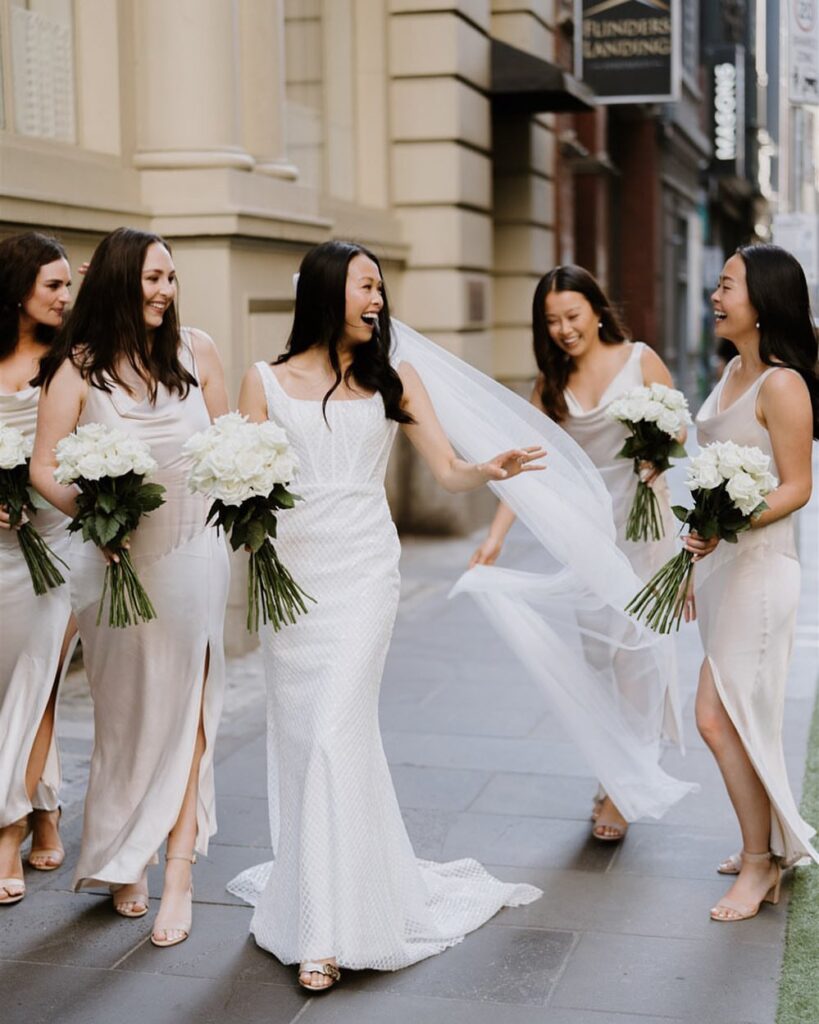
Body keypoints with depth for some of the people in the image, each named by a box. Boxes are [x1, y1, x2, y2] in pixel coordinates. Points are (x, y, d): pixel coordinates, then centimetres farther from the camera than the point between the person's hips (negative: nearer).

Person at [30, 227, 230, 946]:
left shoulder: (195, 349, 2)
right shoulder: (79, 368, -4)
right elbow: (45, 466, -7)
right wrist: (89, 511, -25)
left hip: (191, 554, 0)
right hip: (115, 558, 0)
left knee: (184, 707, -3)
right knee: (125, 710, 10)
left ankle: (178, 874, 1)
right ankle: (125, 864, 27)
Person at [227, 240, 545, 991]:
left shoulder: (393, 381, 9)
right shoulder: (266, 381, 8)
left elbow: (448, 471, 2)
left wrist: (491, 470, -19)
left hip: (363, 569, -1)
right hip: (292, 570, 1)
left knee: (336, 732, -11)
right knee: (299, 734, 5)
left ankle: (330, 930, -7)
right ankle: (309, 895, 21)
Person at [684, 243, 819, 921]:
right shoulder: (734, 371, 12)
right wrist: (698, 558, 19)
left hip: (758, 565, -9)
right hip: (720, 562, 9)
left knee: (718, 718, -7)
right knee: (741, 719, 14)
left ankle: (759, 864, 7)